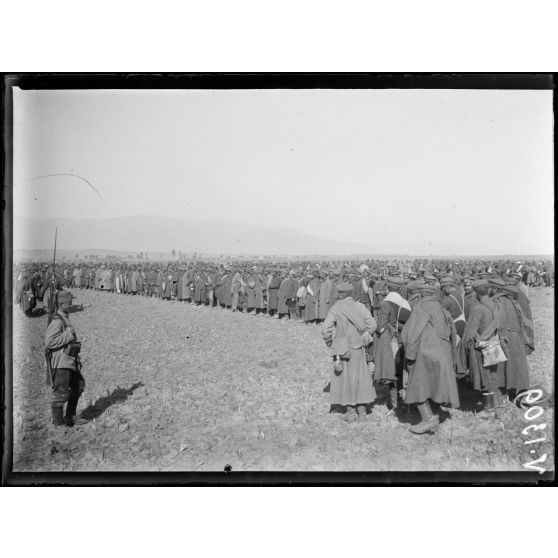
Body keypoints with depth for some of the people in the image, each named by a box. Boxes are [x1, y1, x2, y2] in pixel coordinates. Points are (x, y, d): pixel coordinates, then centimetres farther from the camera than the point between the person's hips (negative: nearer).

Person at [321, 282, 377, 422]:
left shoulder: (336, 309, -10)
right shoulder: (359, 307, -3)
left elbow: (326, 329, -16)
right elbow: (372, 324, -8)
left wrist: (329, 343, 0)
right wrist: (364, 338, 7)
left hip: (343, 349, -2)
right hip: (359, 348, 3)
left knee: (345, 378, 10)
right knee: (361, 377, 12)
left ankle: (351, 411, 14)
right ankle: (362, 411, 15)